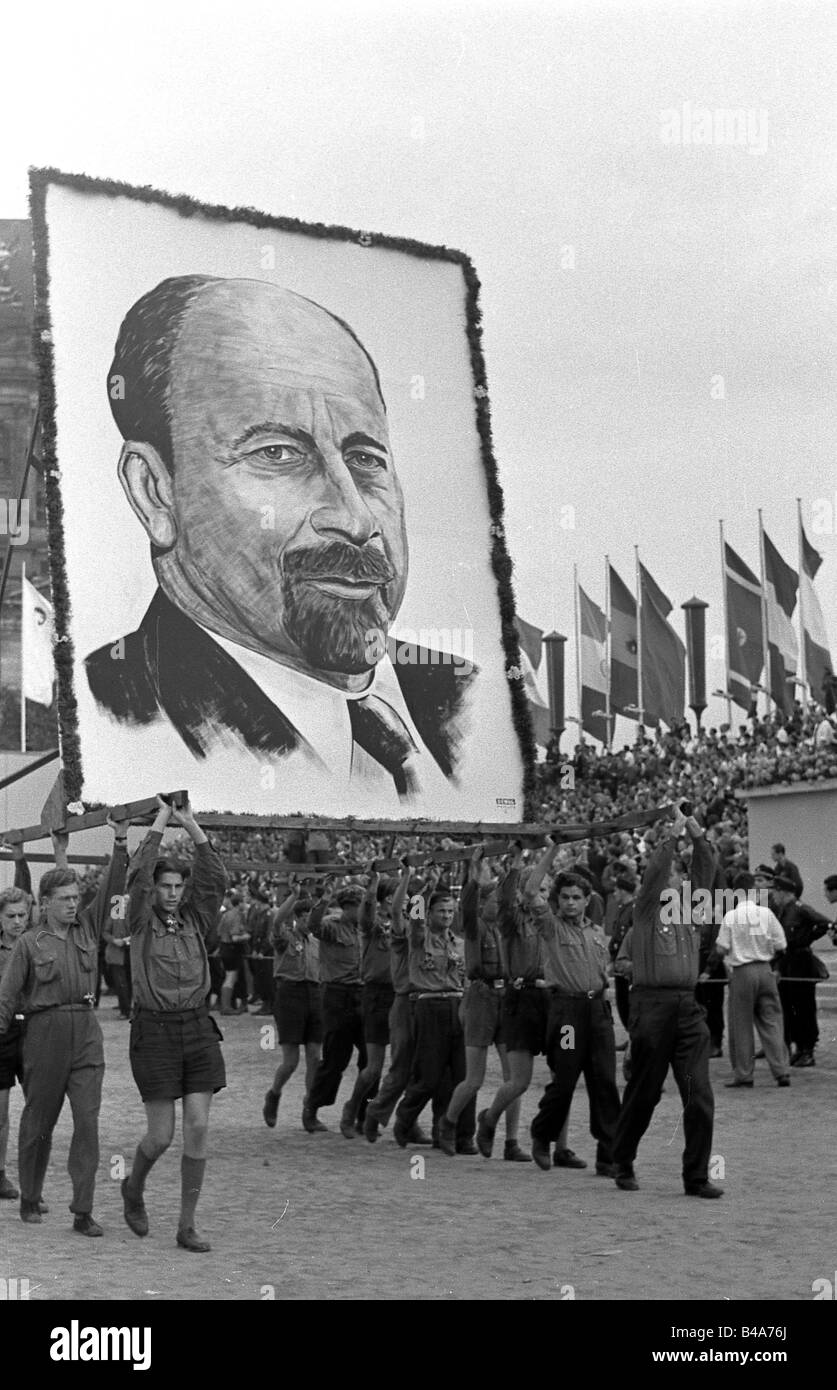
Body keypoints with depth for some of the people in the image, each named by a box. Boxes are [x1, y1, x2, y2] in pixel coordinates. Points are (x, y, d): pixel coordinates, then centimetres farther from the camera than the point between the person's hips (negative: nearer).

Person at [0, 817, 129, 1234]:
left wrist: (120, 843, -8)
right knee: (38, 1123, 7)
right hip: (45, 1031, -3)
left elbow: (110, 889, 2)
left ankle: (83, 1211, -5)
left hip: (87, 1031, 3)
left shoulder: (87, 927, 10)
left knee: (88, 1121, -6)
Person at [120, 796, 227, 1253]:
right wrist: (162, 817, -9)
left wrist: (191, 824, -5)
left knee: (197, 1128, -5)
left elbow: (214, 878, -3)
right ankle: (134, 1186, 31)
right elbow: (138, 875, -14)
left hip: (197, 1028, 3)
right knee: (161, 1135, -3)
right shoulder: (141, 923, 0)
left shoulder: (195, 922, 9)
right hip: (154, 1030, -3)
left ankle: (187, 1226, 2)